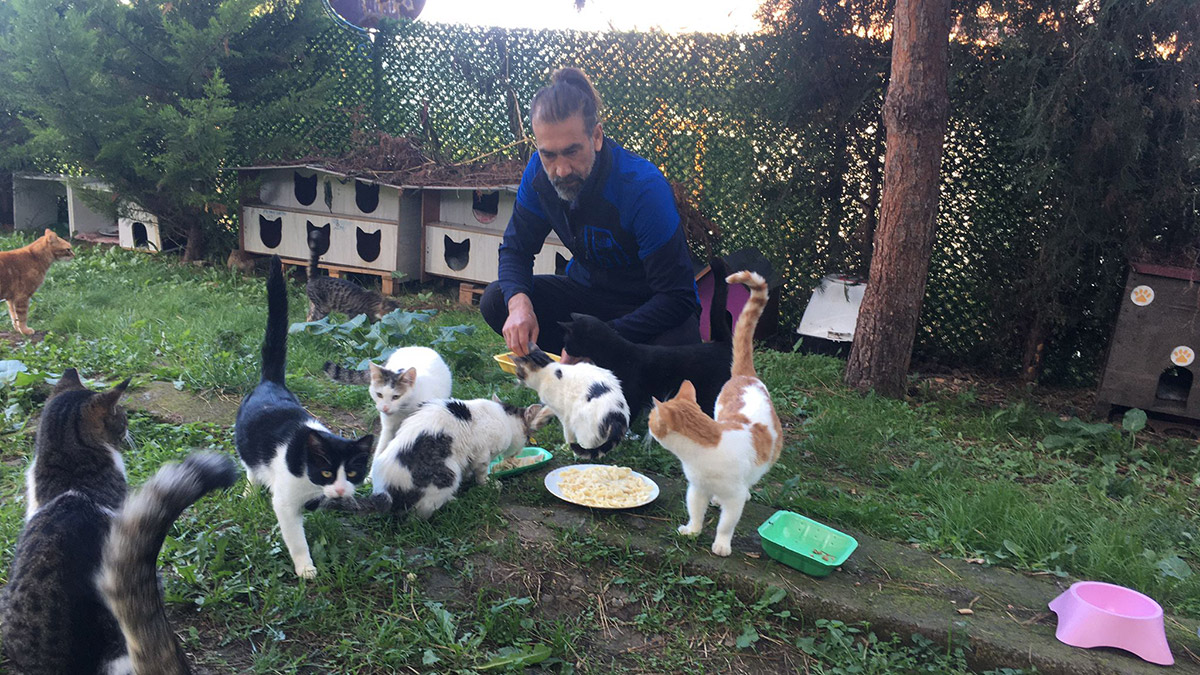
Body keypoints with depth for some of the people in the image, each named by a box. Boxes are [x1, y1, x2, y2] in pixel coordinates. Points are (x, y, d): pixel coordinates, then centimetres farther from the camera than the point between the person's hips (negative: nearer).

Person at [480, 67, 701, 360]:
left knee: (677, 344, -38)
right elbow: (516, 247, -3)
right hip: (589, 289, 5)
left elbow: (677, 297, -30)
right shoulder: (539, 171, -12)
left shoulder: (645, 187, -29)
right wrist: (518, 302, -27)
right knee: (495, 301, -15)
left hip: (649, 306, -4)